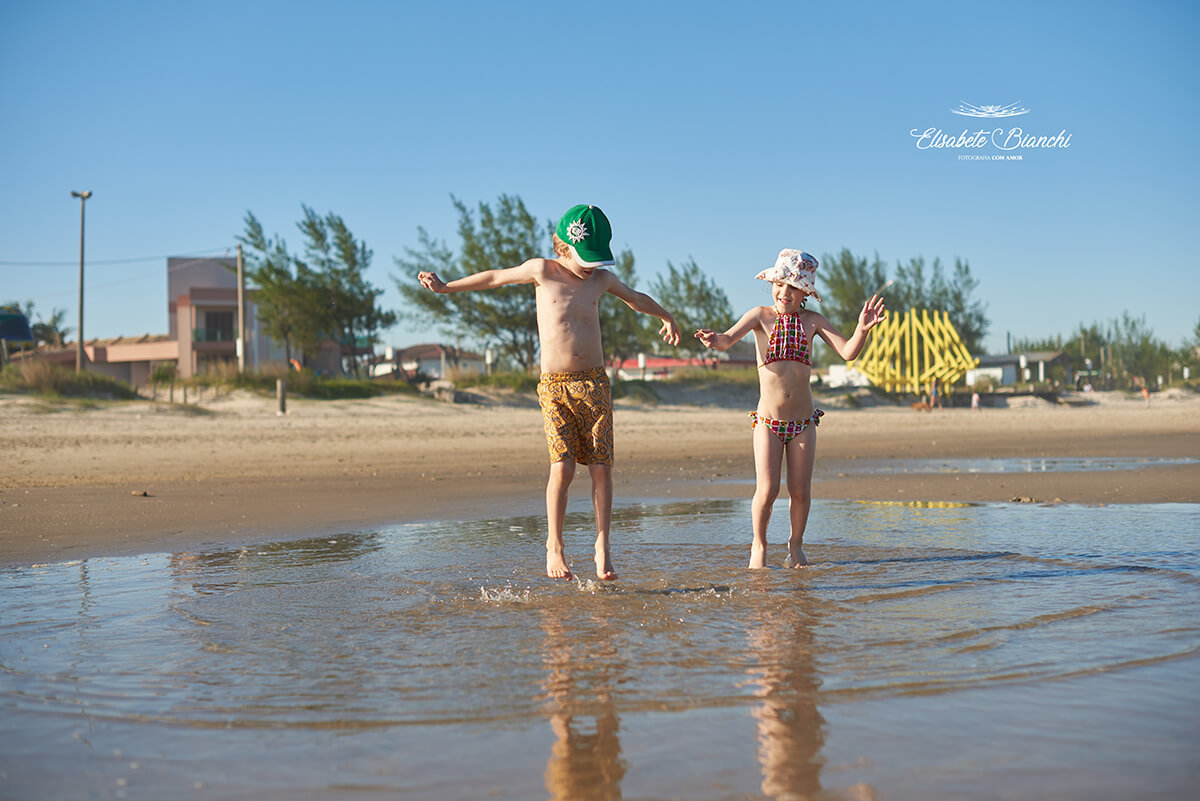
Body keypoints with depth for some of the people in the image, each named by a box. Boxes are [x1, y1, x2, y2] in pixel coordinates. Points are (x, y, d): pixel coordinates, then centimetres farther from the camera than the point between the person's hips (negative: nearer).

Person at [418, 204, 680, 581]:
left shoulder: (601, 278, 8)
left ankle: (602, 547, 7)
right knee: (563, 467, -13)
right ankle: (554, 544, 3)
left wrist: (667, 318, 45)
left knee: (601, 467, -3)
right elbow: (496, 277, 14)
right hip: (554, 386, -2)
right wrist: (445, 287, 23)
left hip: (594, 383, 2)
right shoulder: (543, 270, 0)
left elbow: (636, 298, 28)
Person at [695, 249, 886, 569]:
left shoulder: (812, 321, 2)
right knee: (766, 490, -10)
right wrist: (714, 339, -39)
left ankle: (796, 543, 27)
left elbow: (848, 352, -7)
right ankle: (759, 545, 14)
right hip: (768, 422, -1)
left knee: (800, 491, 2)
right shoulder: (761, 316, -2)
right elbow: (727, 340, -15)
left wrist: (862, 329, -27)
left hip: (803, 423, 2)